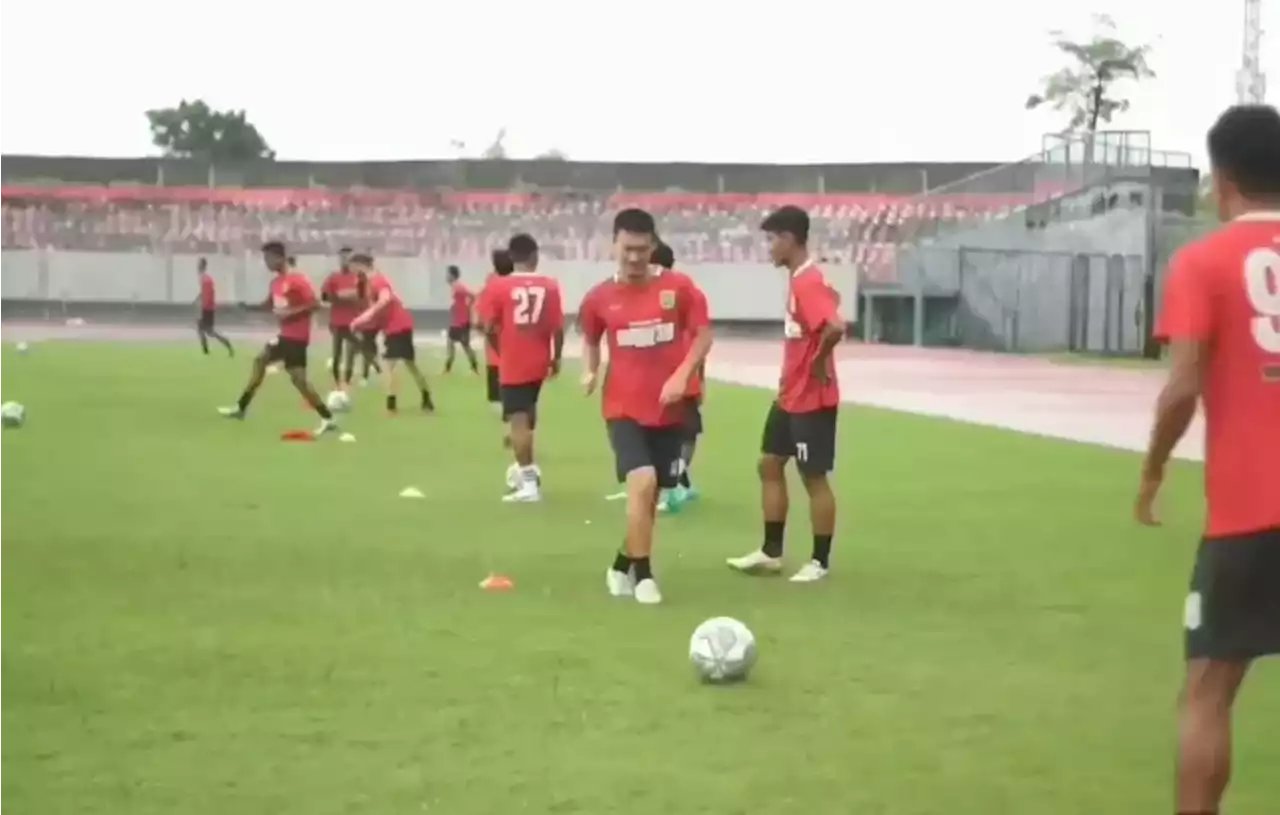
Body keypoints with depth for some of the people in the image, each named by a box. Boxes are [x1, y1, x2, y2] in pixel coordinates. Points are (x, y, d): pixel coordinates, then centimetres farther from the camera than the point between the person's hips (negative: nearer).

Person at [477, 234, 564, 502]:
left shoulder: (498, 287, -7)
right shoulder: (550, 286, -4)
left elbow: (488, 328, -9)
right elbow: (558, 328, -5)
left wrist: (501, 350, 10)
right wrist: (556, 358, 9)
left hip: (512, 364, -3)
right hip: (539, 361, 3)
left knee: (517, 419, -2)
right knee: (527, 411, 23)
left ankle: (529, 482, -7)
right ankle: (525, 466, 35)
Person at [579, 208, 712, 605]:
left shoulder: (679, 288, -4)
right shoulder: (599, 298, -1)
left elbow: (703, 334, 0)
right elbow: (590, 339, 17)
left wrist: (682, 374, -14)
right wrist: (589, 372, -1)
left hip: (670, 409, 2)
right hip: (624, 408, -2)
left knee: (653, 494, 11)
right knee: (642, 481, -22)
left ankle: (622, 565, 34)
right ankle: (643, 575, -11)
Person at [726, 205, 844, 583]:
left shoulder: (808, 283, -23)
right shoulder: (799, 279, 8)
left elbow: (835, 327, -38)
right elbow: (830, 298, 25)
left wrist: (819, 362, -20)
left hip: (812, 399, -10)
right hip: (790, 396, 10)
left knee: (814, 477, 0)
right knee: (769, 465, 15)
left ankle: (820, 562, 11)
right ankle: (771, 552, 23)